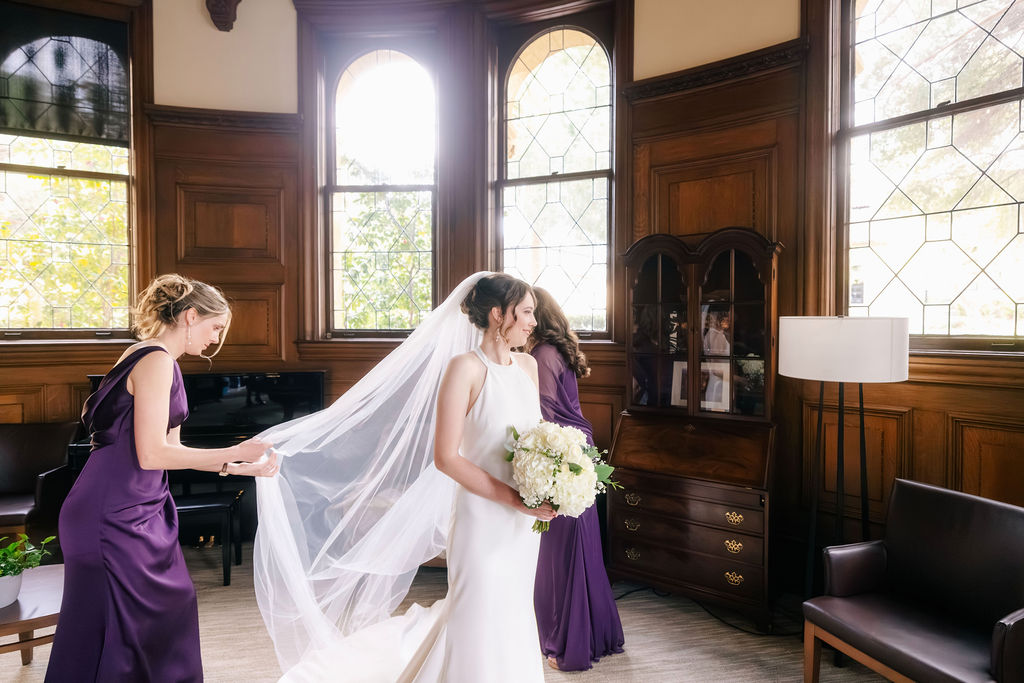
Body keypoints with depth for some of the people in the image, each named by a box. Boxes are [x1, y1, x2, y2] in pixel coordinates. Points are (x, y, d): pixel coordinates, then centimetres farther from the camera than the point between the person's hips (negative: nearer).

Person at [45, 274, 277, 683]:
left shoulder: (154, 359, 14)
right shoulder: (156, 360, -17)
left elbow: (170, 449, 15)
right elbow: (152, 454, -23)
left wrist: (239, 467, 13)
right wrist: (236, 453, -17)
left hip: (136, 511, 10)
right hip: (115, 516, -10)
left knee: (170, 607, 18)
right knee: (110, 633, 2)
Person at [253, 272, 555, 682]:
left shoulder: (528, 365, 7)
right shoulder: (465, 367, -15)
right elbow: (446, 457, -19)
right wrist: (515, 499, -20)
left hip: (524, 523, 7)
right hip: (484, 520, -7)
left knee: (511, 616, 20)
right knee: (481, 625, 5)